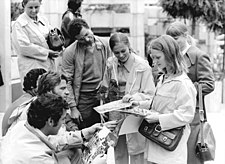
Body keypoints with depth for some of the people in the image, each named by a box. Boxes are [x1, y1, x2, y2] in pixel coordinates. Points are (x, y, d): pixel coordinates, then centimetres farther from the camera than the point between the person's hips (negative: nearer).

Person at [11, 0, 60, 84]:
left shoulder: (43, 20, 14)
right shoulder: (19, 23, -5)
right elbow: (24, 47, -14)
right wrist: (47, 53, -13)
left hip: (49, 64, 6)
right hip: (31, 67, -6)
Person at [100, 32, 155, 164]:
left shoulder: (142, 66, -13)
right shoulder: (111, 64, 1)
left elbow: (150, 95, -12)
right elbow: (106, 89, 13)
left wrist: (133, 97, -27)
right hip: (115, 116, 5)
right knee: (119, 153, 15)